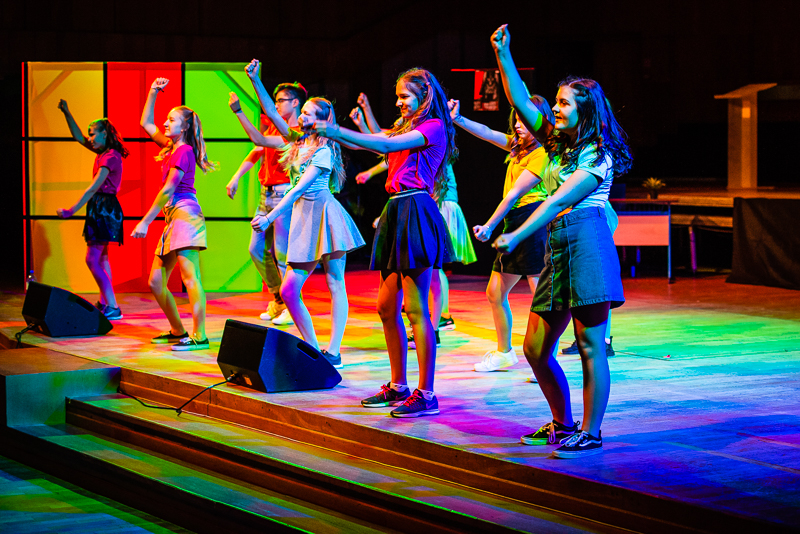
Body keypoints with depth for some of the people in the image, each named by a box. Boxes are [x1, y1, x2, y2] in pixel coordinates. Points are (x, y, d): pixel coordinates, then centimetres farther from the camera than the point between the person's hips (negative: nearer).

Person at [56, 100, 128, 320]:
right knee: (101, 258, 15)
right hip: (101, 207, 10)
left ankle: (113, 308, -18)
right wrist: (66, 113, 14)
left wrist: (71, 210, -20)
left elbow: (93, 187, -21)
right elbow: (78, 136, 22)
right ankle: (104, 303, 21)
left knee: (92, 260, -14)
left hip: (105, 208, -10)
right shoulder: (103, 153, 12)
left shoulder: (111, 157, -17)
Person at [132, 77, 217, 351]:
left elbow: (167, 190, -11)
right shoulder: (171, 147, 18)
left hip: (185, 214, -10)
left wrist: (145, 222, -11)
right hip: (174, 218, 10)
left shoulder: (184, 151, -8)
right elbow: (146, 123, 30)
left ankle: (199, 336, -19)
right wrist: (153, 92, 23)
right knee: (156, 282, 9)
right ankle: (178, 331, 18)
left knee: (190, 277, -15)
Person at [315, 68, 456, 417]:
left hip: (415, 212, -10)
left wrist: (336, 132, -23)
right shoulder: (406, 128, 24)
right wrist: (328, 133, 11)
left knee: (415, 308, -11)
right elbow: (373, 143, 19)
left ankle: (426, 394, -10)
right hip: (397, 212, 10)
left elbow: (385, 145, -17)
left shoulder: (434, 127, -5)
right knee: (387, 307, 10)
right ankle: (398, 387, 19)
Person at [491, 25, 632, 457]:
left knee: (590, 346, -7)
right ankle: (563, 425, 22)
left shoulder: (597, 155, -5)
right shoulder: (557, 143, 19)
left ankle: (590, 433, -3)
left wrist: (516, 237, -18)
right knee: (536, 349, 8)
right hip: (557, 248, 9)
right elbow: (521, 103, 17)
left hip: (586, 243, -9)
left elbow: (558, 201, -13)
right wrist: (503, 56, 10)